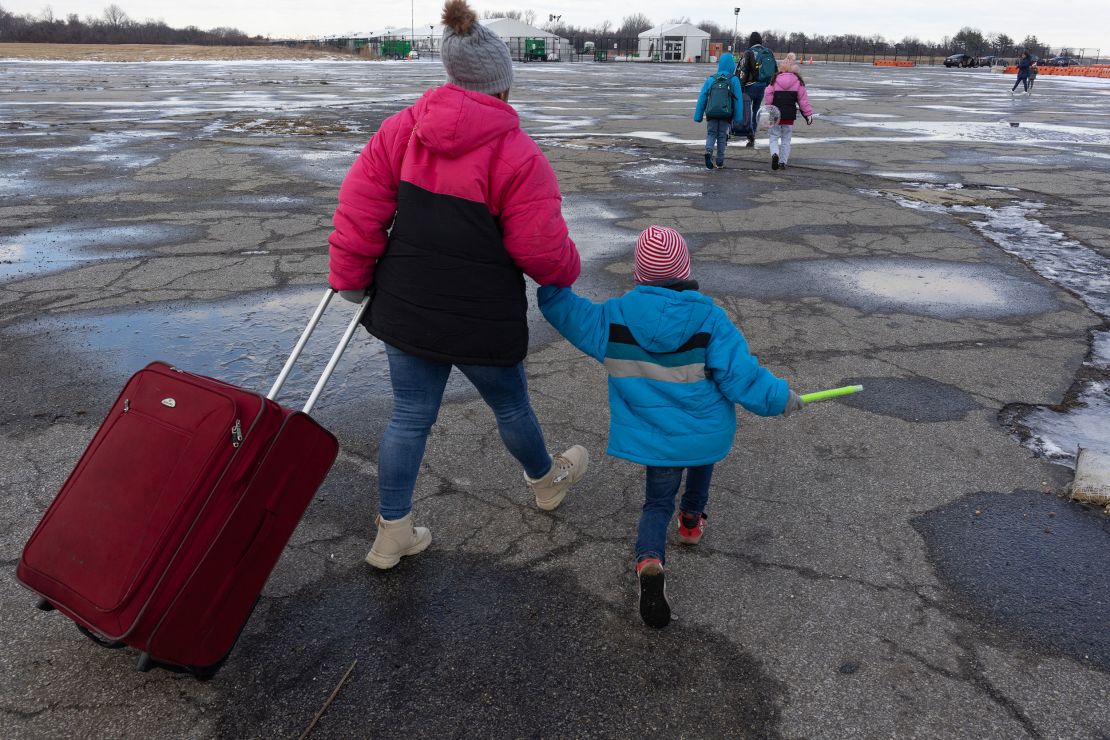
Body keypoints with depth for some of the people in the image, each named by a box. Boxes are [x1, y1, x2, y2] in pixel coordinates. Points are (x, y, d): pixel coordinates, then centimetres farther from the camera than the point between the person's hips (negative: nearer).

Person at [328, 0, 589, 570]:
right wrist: (565, 273, 7)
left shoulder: (400, 129, -3)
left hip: (405, 311, 4)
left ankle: (392, 534, 26)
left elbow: (358, 212, -3)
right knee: (510, 404, 20)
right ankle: (546, 481, 48)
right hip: (480, 321, -4)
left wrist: (350, 278, 8)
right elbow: (542, 249, -15)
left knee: (410, 416, 16)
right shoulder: (517, 154, -17)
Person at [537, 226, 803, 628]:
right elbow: (742, 377, -14)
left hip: (653, 441, 0)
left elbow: (566, 311, -1)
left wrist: (550, 277, 14)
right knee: (702, 453, 35)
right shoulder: (709, 320, -16)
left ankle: (650, 560, -11)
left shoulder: (612, 319, -12)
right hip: (709, 435, 0)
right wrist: (781, 397, 2)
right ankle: (692, 519, 51)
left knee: (657, 504, 17)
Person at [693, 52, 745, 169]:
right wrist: (738, 118, 2)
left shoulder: (711, 79, 3)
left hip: (711, 114, 0)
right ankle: (720, 161, 14)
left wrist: (698, 116, 6)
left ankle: (708, 151, -18)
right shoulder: (734, 80, -1)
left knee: (711, 134, 11)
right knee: (722, 136, 11)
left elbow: (702, 98, 2)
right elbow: (738, 100, -2)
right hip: (726, 115, 0)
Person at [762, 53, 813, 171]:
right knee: (786, 140, 13)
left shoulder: (775, 79, -6)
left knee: (774, 137, 8)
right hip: (790, 116, 2)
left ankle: (775, 154, -20)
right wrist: (808, 114, 8)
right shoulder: (798, 81, -1)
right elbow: (803, 99, 1)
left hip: (775, 115, -1)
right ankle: (783, 162, 11)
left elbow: (768, 95, -5)